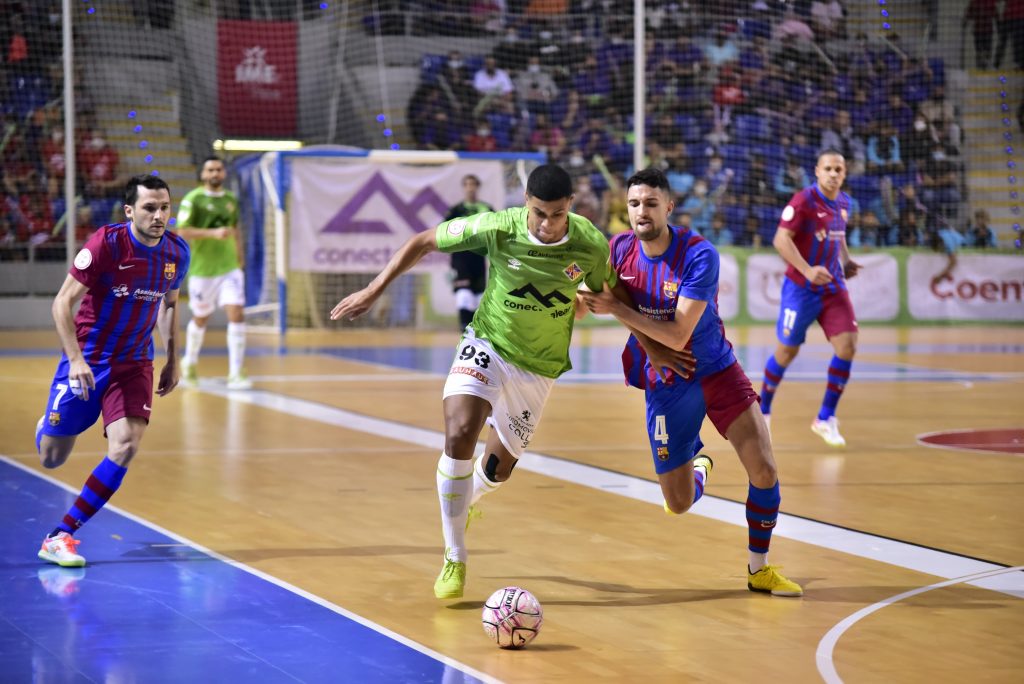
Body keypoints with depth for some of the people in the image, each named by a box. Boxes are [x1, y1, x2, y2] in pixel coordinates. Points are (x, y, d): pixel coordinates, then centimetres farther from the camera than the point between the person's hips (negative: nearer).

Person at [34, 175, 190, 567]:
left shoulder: (176, 252, -3)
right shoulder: (106, 244, -19)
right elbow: (63, 303, -15)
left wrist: (172, 361, 15)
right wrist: (76, 359, -23)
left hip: (134, 363, 3)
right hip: (87, 360, -3)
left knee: (125, 446, -19)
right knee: (51, 458, 5)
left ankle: (60, 537, -11)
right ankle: (48, 421, 46)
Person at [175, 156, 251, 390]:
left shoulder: (231, 200, 9)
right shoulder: (193, 199, -7)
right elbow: (182, 232, -15)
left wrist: (239, 262, 19)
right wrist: (213, 233, -25)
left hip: (229, 268, 3)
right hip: (202, 269, -3)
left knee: (237, 315, -12)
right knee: (201, 318, 12)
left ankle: (235, 374, -10)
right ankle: (190, 364, 38)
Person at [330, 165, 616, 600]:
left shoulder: (590, 245, -18)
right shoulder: (498, 227, -22)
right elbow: (424, 241, -9)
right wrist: (374, 290, -10)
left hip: (538, 367, 2)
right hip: (487, 344, -2)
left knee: (499, 467, 10)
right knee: (459, 434, -25)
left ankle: (465, 501, 50)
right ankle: (454, 559, -11)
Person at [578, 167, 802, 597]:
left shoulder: (699, 255, -23)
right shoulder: (620, 249, -10)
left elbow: (678, 334, -28)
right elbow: (617, 299, 14)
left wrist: (617, 309, -27)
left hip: (716, 371, -3)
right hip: (664, 383, 3)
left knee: (764, 471, -15)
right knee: (679, 504, 4)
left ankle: (760, 569, 7)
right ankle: (697, 465, 42)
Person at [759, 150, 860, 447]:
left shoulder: (844, 202, 7)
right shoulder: (803, 201, -15)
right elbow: (781, 239, -20)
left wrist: (846, 260, 8)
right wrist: (808, 270, -29)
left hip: (834, 286, 6)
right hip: (801, 288, -5)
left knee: (847, 346, -9)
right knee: (787, 351, 5)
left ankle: (826, 418, 3)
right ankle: (763, 411, 29)